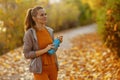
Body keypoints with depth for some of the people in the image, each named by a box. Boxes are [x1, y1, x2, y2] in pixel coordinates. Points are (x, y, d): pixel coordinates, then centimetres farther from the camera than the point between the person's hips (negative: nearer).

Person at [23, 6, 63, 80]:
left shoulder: (50, 30, 5)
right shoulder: (30, 33, -12)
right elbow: (27, 54, -14)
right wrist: (45, 50, -21)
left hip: (53, 67, 6)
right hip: (40, 69, -6)